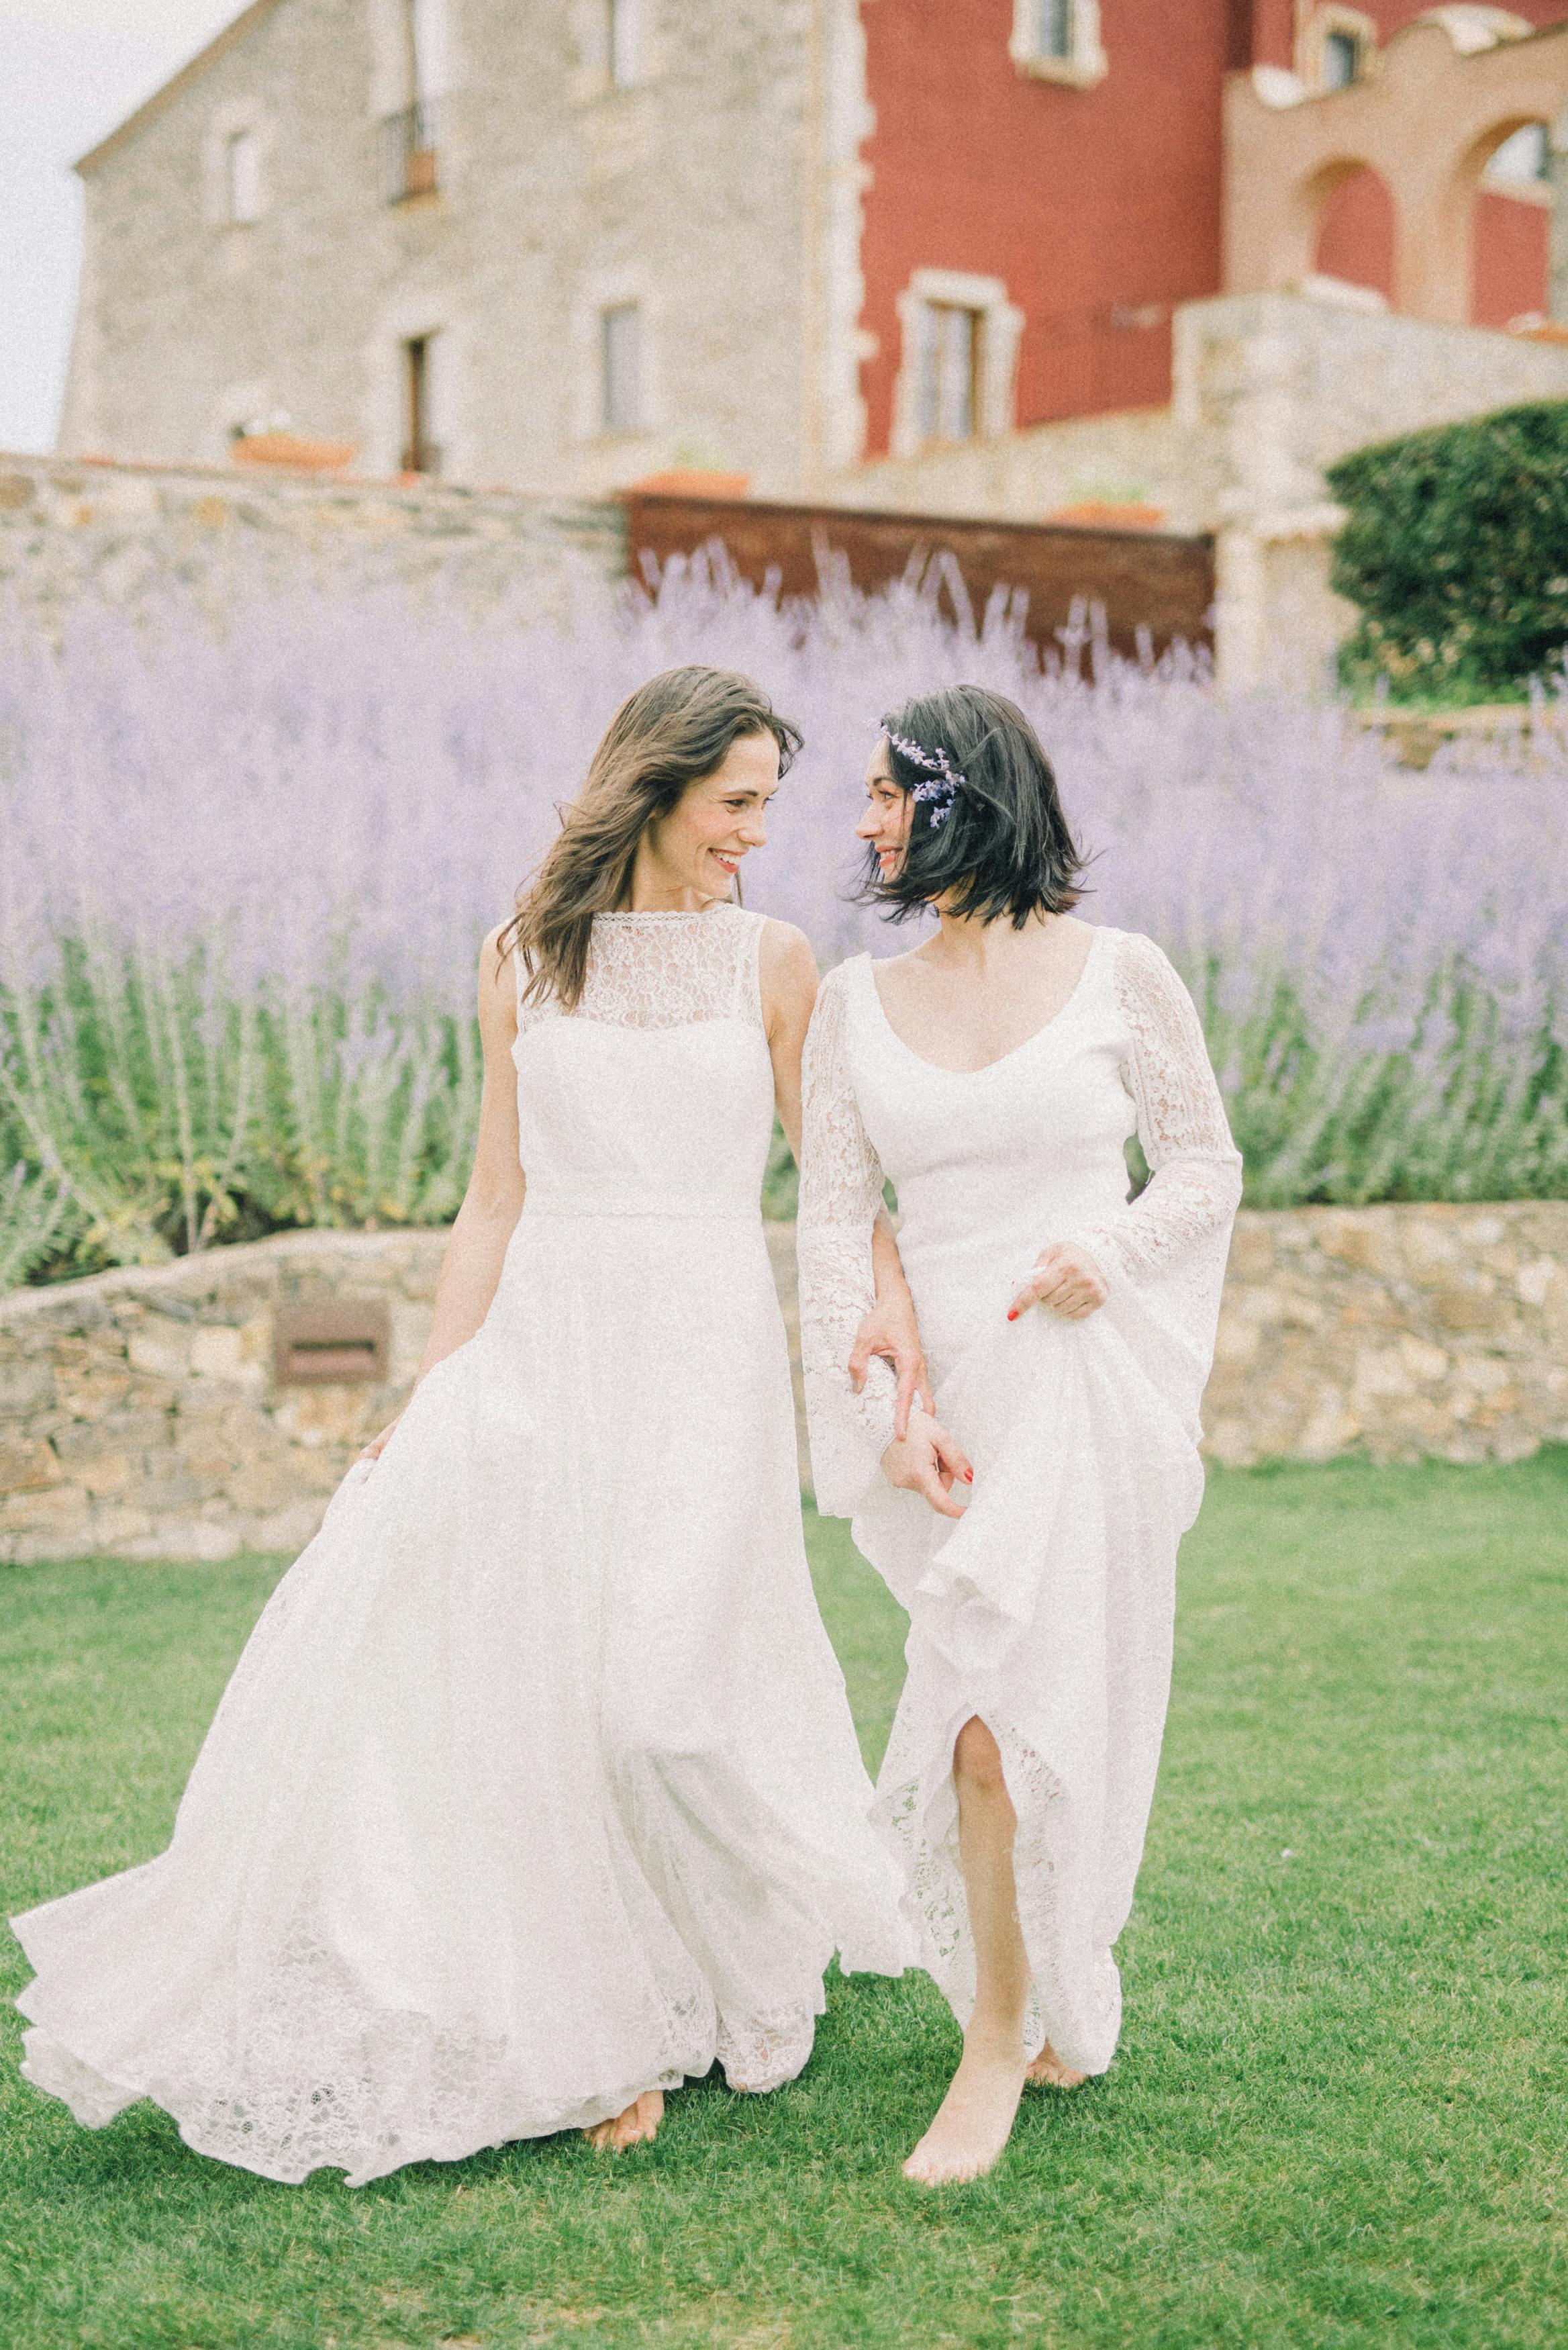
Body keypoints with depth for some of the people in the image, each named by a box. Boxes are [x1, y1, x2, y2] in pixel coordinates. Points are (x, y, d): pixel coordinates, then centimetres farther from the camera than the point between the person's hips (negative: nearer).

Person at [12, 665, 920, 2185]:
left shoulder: (771, 963, 3)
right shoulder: (522, 961, 7)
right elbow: (496, 1200, 9)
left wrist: (892, 1303, -15)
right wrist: (429, 1395, 4)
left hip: (702, 1363, -2)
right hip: (540, 1346, 2)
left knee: (656, 1690, -9)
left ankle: (644, 2024, 18)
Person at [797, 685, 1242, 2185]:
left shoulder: (1120, 973, 0)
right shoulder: (856, 1003, 6)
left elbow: (1207, 1165, 7)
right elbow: (831, 1221, 3)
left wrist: (1113, 1247, -13)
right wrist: (884, 1409, -8)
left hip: (1097, 1378, -2)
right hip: (954, 1391, 3)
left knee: (1027, 1701, -7)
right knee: (999, 1707, 7)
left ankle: (1006, 2032, 8)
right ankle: (1056, 2019, 26)